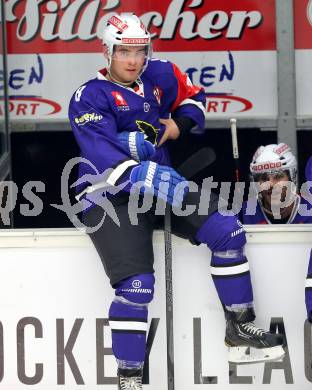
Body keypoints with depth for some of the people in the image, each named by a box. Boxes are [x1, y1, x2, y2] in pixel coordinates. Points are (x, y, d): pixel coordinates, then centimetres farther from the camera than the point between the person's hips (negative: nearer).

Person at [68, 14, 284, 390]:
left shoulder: (160, 75, 5)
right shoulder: (89, 98, -12)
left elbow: (193, 97, 25)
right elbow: (108, 161, -23)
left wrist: (179, 123, 2)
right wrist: (159, 182, -32)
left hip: (161, 184, 6)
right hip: (109, 197, -6)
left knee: (227, 231, -9)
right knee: (136, 284, -21)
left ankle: (240, 327, 4)